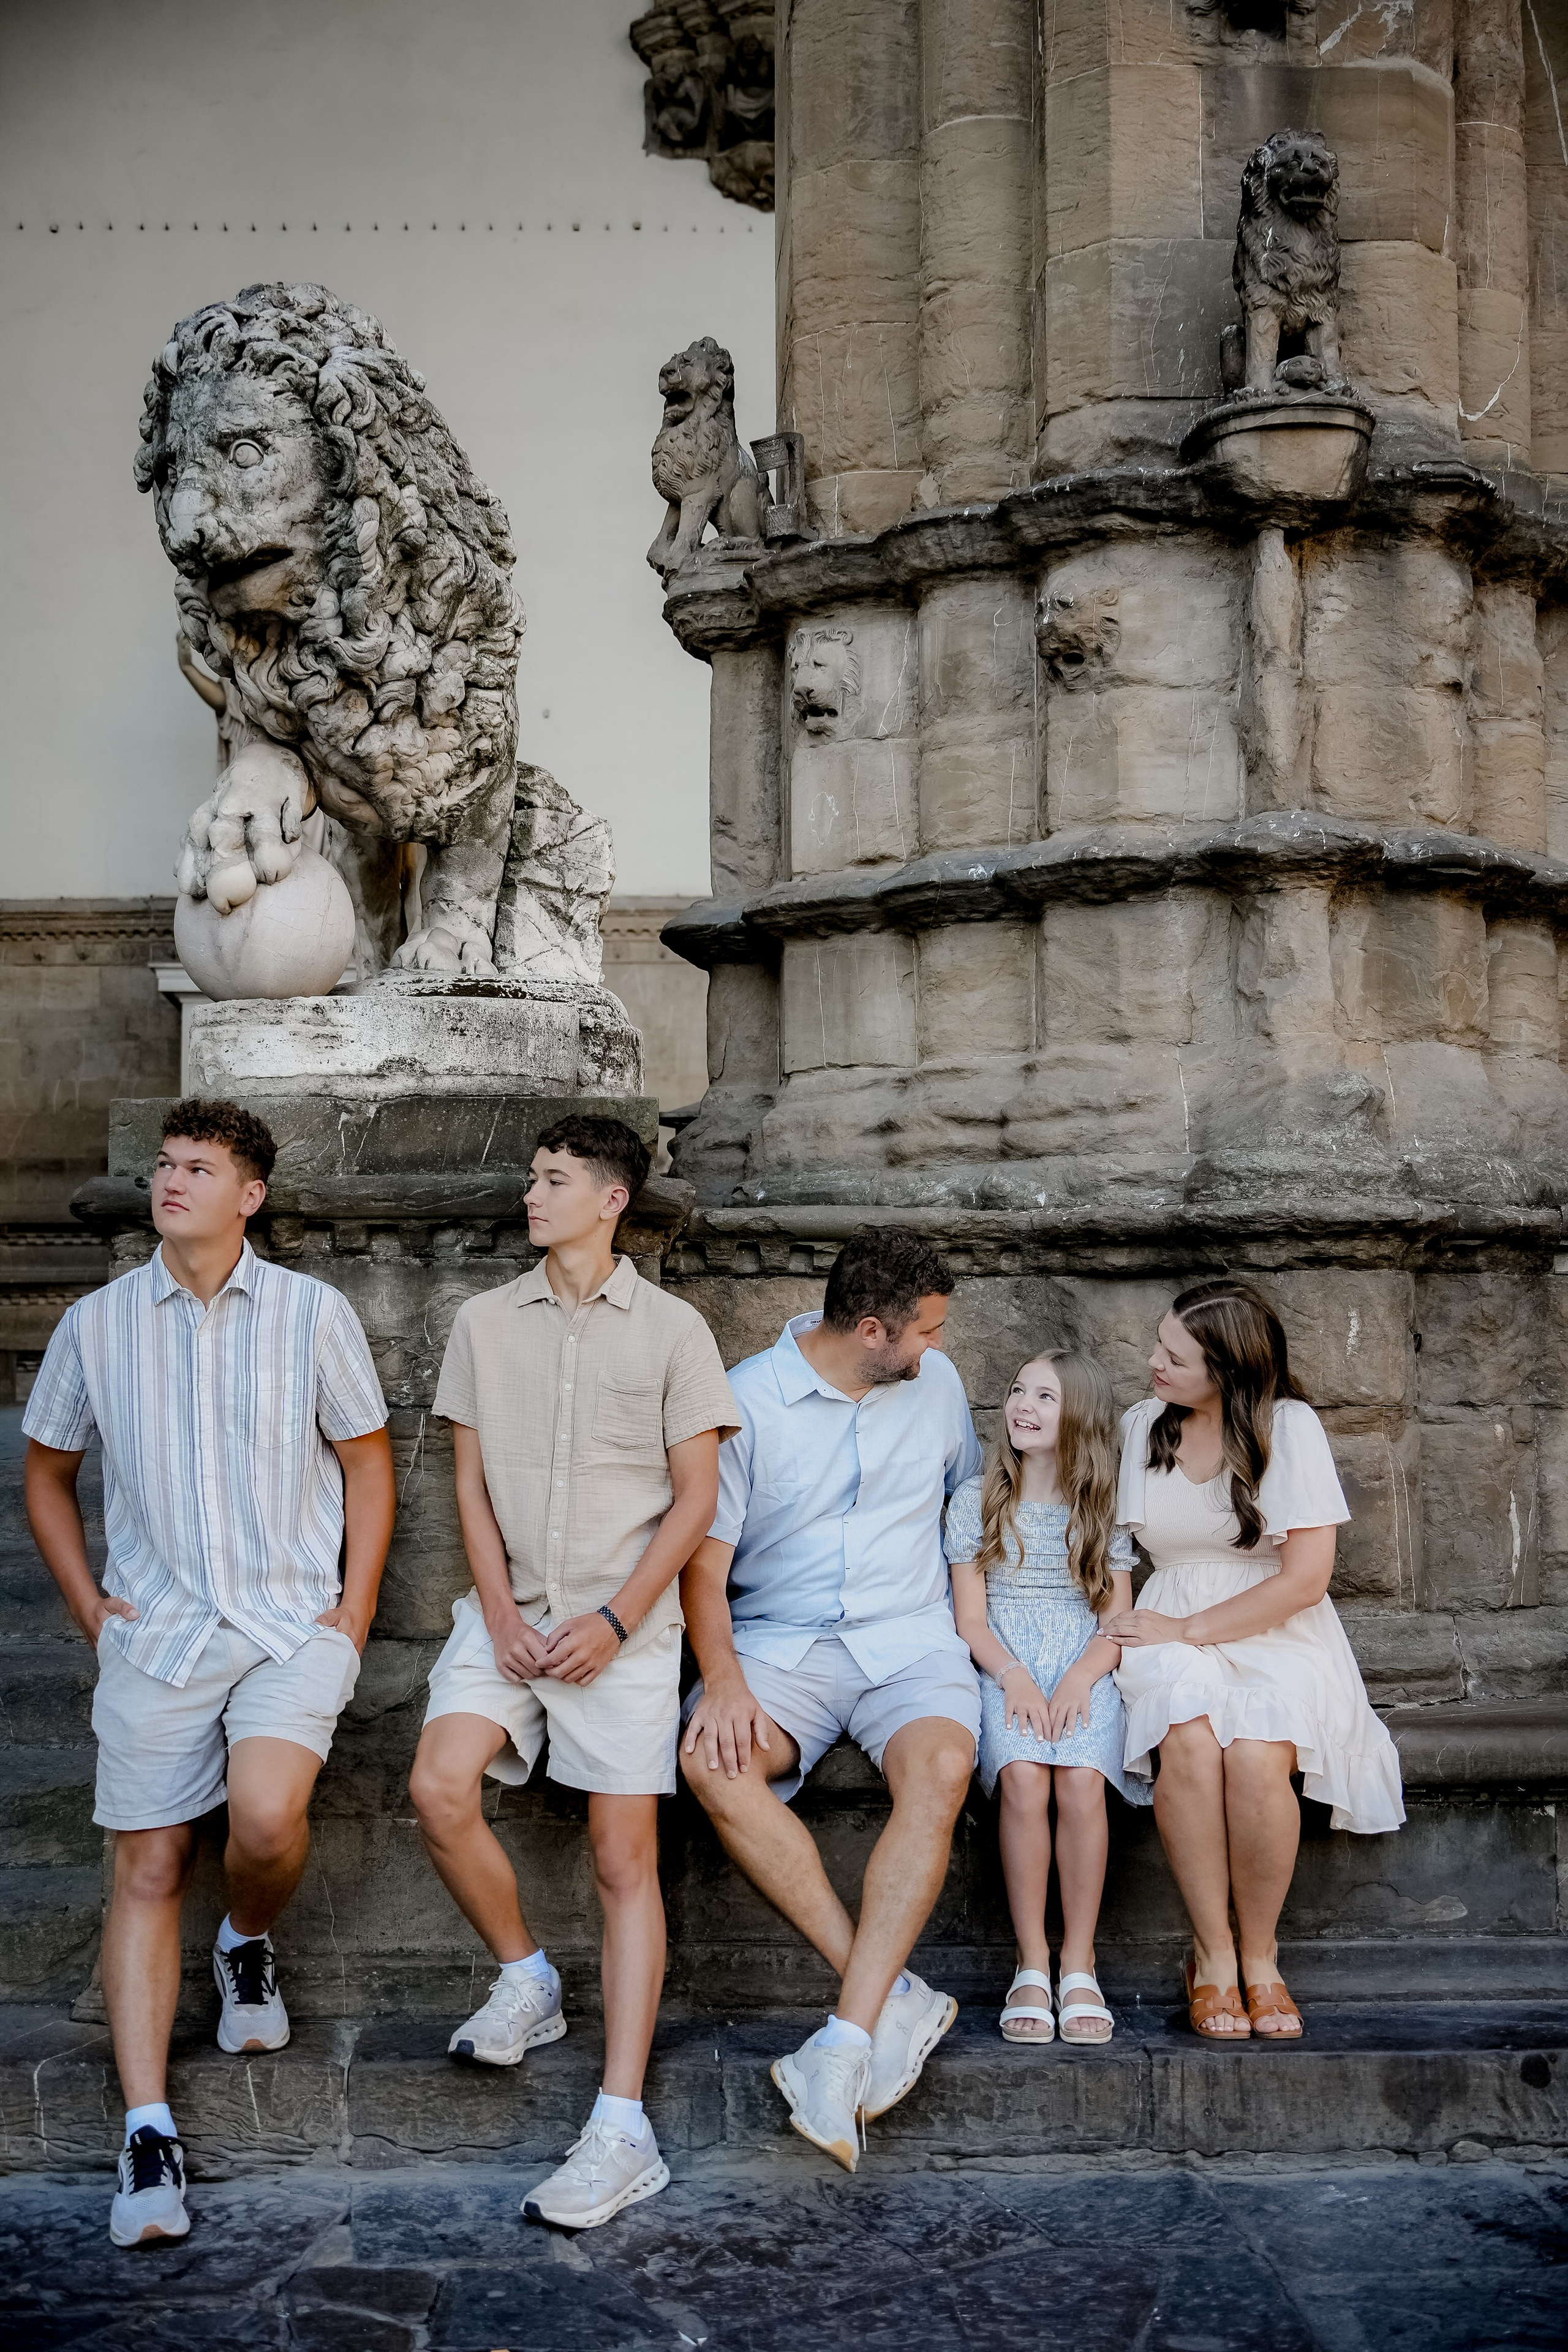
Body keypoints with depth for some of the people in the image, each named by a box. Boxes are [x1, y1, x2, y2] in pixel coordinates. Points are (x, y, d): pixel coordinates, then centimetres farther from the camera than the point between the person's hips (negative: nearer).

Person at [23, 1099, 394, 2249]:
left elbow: (367, 1460, 7)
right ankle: (149, 2132, 7)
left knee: (266, 1816, -24)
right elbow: (47, 1473, 17)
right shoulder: (97, 1324, 4)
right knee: (149, 1869, 0)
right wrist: (88, 1603, 6)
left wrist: (355, 1608, 0)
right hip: (158, 1633, 2)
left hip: (294, 1624, -2)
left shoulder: (313, 1313, 0)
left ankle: (251, 1945, 11)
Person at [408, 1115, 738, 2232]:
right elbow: (472, 1483, 8)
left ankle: (623, 2128, -4)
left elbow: (697, 1495, -1)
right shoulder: (486, 1322, 9)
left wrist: (615, 1622, -11)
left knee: (625, 1860, -5)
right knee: (440, 1787, -18)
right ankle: (526, 1977, 9)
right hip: (509, 1608, 3)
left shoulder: (672, 1329, 0)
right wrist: (501, 1614, -5)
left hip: (623, 1621, -3)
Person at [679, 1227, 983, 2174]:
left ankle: (846, 2042, -36)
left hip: (911, 1640, 1)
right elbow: (704, 1557, -4)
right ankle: (896, 1995, -29)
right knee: (712, 1761, -32)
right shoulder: (746, 1398, -2)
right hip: (782, 1641, -1)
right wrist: (724, 1676, -19)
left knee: (941, 1766, -32)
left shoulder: (936, 1383, 10)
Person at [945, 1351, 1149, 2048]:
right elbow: (970, 1617, 4)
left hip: (1084, 1670, 0)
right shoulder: (977, 1500, 9)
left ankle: (1078, 1963, -18)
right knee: (1024, 1777, -29)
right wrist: (1015, 1676, -14)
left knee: (1081, 1780, -29)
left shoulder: (1103, 1509, 10)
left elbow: (1118, 1619, 5)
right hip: (1005, 1669, 0)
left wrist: (1078, 1679, -14)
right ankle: (1032, 1963, -20)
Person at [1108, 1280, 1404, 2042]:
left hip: (1277, 1633, -2)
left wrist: (1185, 1629, -12)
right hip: (1171, 1631, 2)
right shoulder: (1139, 1426, 6)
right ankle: (1212, 1954, -16)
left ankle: (1259, 1955, -9)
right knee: (1192, 1739, -32)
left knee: (1255, 1754, -33)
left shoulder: (1290, 1428, -6)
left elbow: (1306, 1578, -10)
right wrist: (1118, 1632, -1)